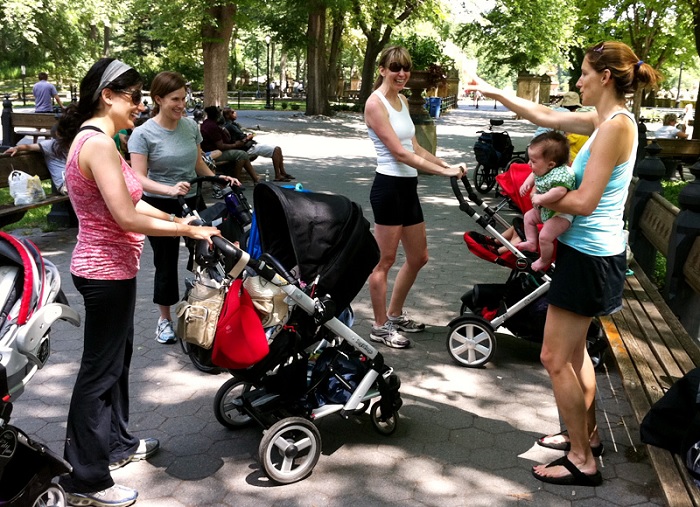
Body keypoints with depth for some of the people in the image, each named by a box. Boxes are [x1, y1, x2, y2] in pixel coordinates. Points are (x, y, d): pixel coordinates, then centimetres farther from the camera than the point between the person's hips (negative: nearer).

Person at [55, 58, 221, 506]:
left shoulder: (94, 139, 10)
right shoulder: (98, 144, -22)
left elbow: (127, 202, 14)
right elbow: (127, 218, -26)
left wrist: (177, 219, 9)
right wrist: (188, 230, -17)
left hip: (107, 269, 10)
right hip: (107, 272, -10)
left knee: (118, 357, 22)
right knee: (100, 369, 0)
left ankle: (118, 443, 39)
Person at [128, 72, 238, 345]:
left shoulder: (191, 126, 1)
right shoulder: (143, 133, -13)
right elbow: (139, 178, -19)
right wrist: (170, 189, -34)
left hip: (192, 201, 4)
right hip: (161, 207, -4)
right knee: (166, 263, 6)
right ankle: (164, 319, 23)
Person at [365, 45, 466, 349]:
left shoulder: (402, 101, 14)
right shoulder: (375, 103, -12)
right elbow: (400, 153, -18)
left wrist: (446, 164, 9)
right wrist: (444, 171, -18)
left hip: (408, 186, 9)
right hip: (389, 186, -9)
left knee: (418, 258, 17)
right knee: (385, 261, 1)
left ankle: (395, 315, 33)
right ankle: (380, 327, 15)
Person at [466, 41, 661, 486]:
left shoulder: (616, 125, -20)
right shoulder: (604, 120, 8)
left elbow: (584, 201, -25)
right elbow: (546, 116, 18)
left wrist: (540, 199, -8)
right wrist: (495, 92, 21)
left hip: (590, 257, -10)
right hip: (589, 251, 10)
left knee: (555, 359, 0)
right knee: (574, 350, 22)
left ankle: (583, 462, 13)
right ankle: (587, 435, 38)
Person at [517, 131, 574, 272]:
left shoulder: (561, 174, -33)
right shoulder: (542, 169, -4)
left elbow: (559, 192, -49)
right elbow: (534, 175, 18)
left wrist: (540, 199, -39)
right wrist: (527, 183, -2)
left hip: (561, 214, -10)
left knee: (545, 236, -17)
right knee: (528, 217, 22)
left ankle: (545, 261, 6)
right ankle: (531, 242, 28)